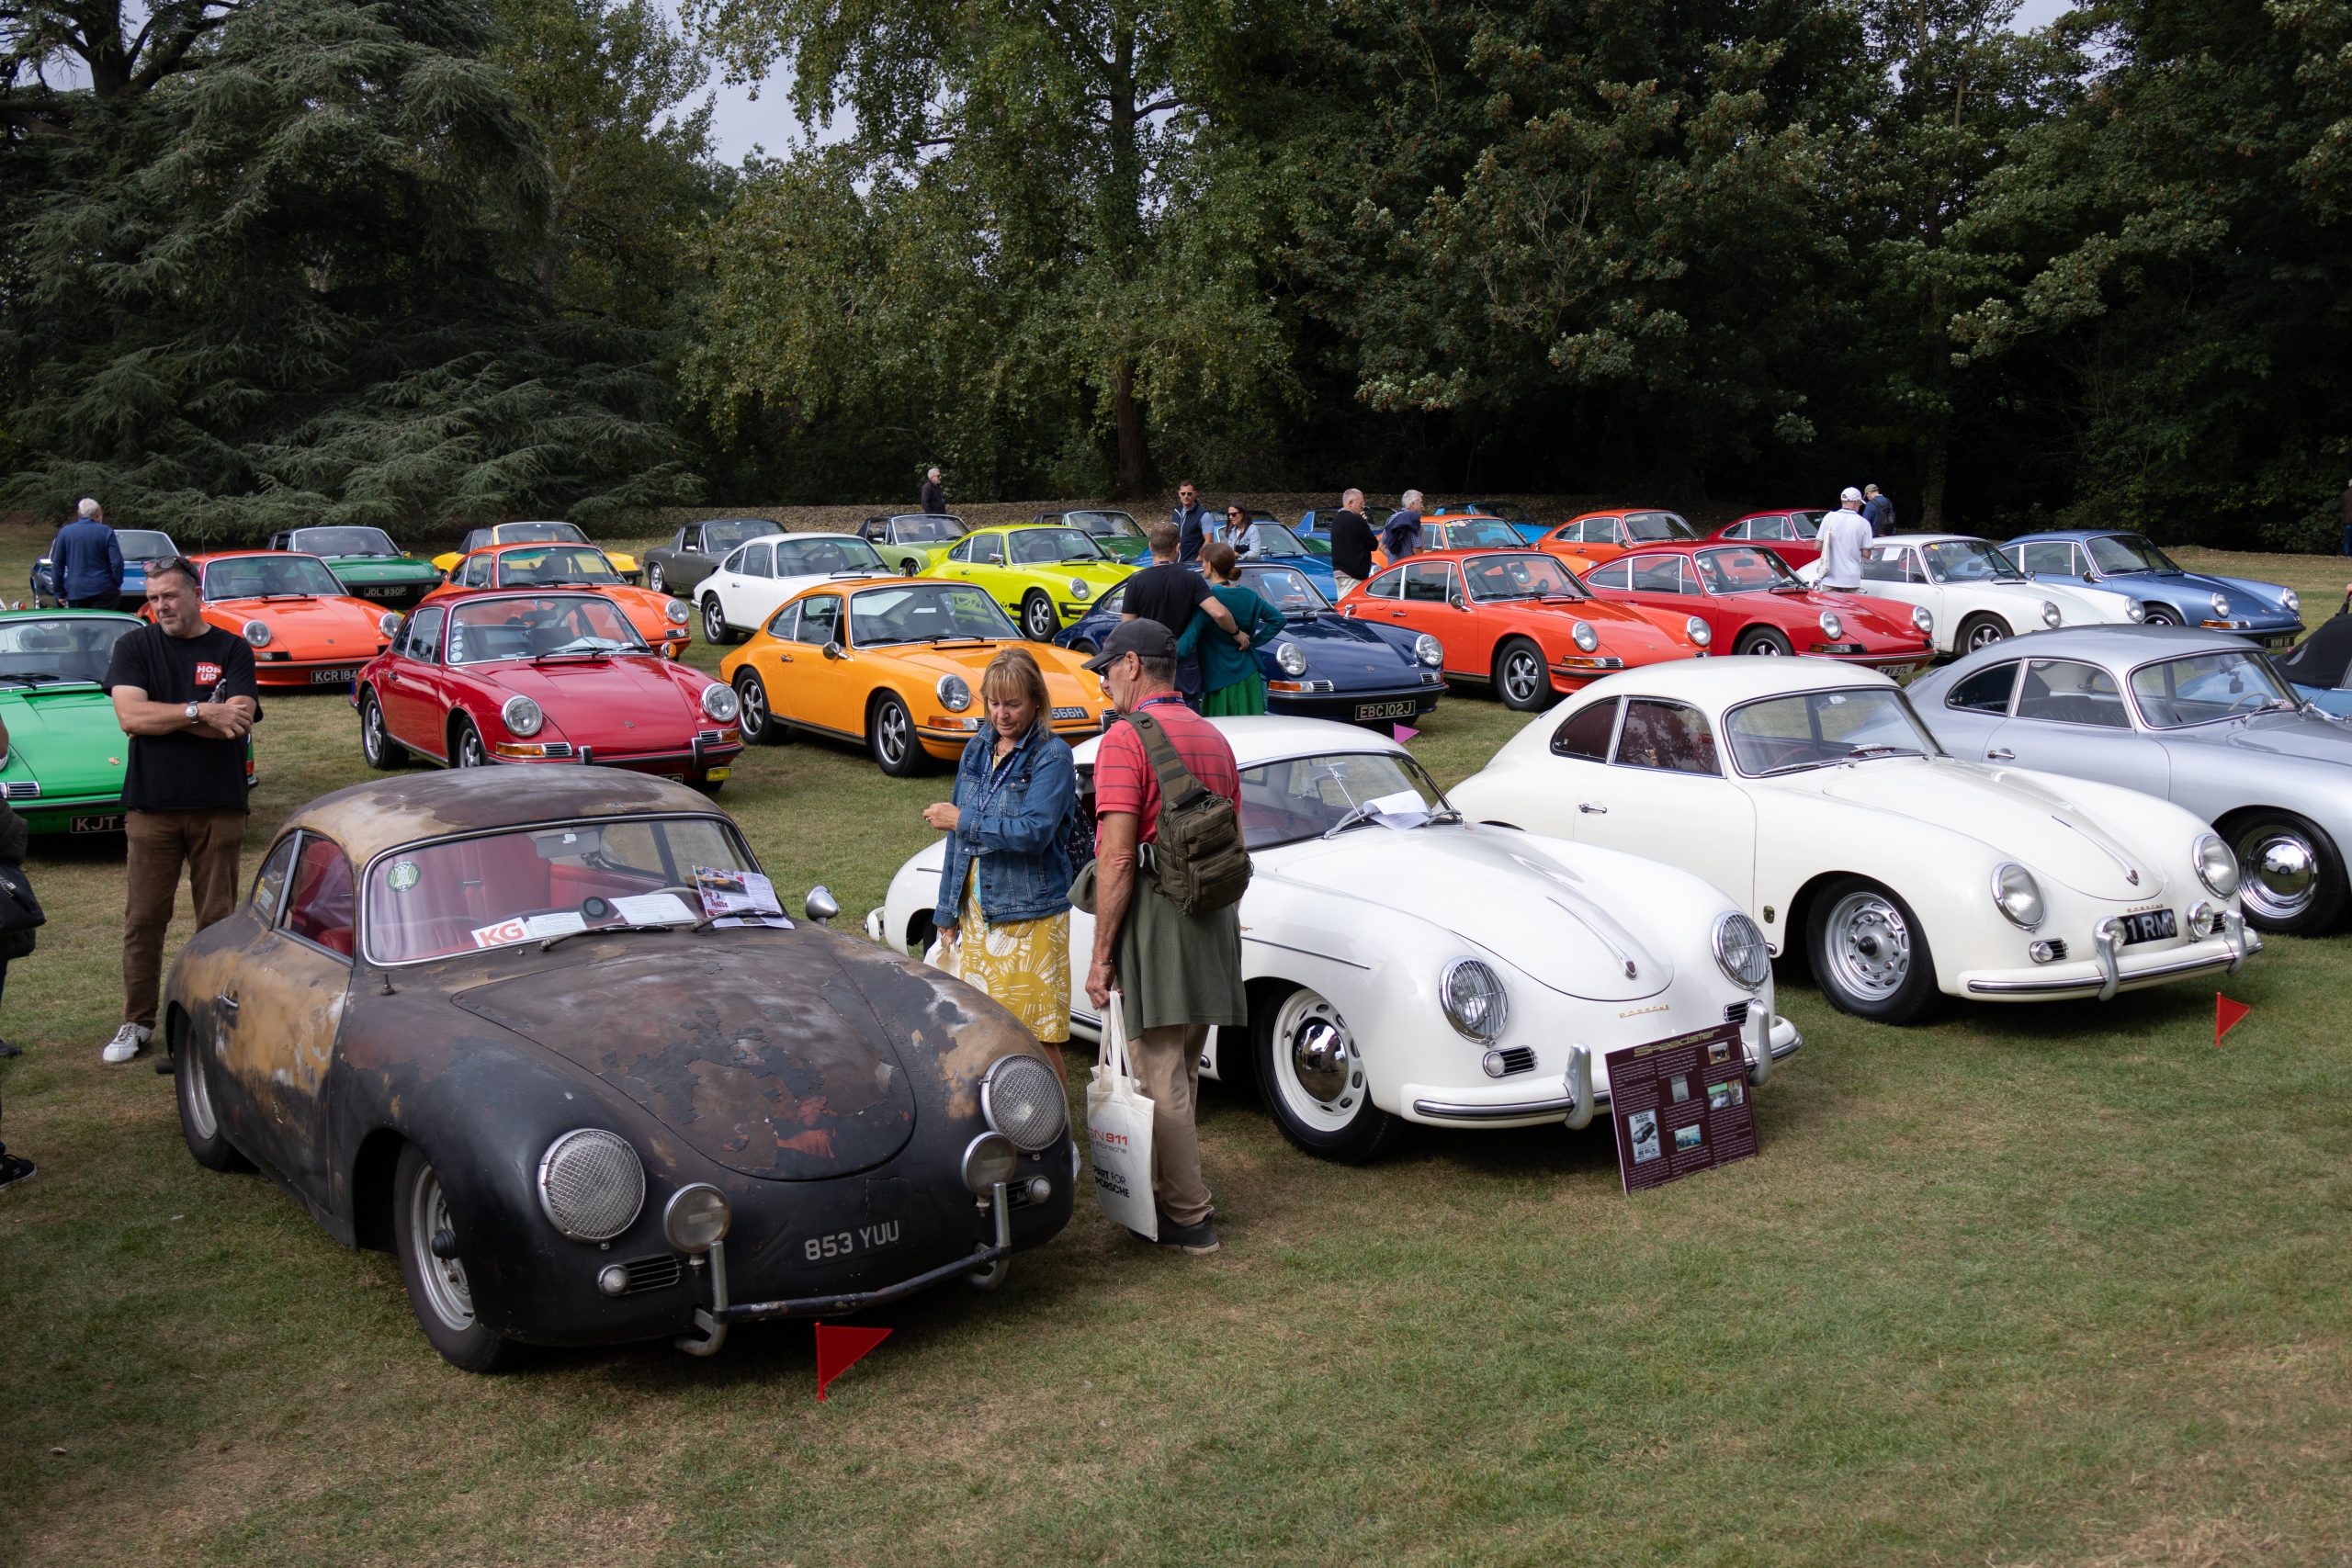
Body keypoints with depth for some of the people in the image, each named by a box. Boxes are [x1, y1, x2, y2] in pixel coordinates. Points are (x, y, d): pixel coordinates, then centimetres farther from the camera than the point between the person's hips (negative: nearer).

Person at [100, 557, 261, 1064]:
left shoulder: (232, 651, 4)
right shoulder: (135, 647, 6)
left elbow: (237, 726, -10)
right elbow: (130, 717, -9)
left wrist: (162, 716, -12)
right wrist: (202, 712, -15)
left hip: (219, 807, 0)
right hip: (151, 806, 0)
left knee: (218, 919, 4)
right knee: (143, 919, 3)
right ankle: (136, 1023, 13)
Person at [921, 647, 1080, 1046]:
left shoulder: (1051, 755, -10)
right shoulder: (977, 750, 11)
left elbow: (1034, 832, -21)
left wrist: (963, 822, -13)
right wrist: (947, 913, 15)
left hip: (1029, 917, -6)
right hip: (975, 912, 6)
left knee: (1034, 1036, -3)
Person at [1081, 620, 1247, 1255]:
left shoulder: (1126, 739, -12)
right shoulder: (1214, 738, 14)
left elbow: (1118, 857, -17)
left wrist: (1101, 954, -13)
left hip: (1152, 915, -8)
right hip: (1213, 916, 8)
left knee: (1160, 1079, -1)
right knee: (1182, 1073, 18)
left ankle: (1189, 1219, 4)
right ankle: (1169, 1188, 29)